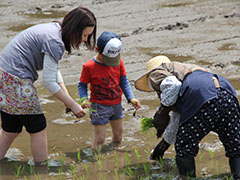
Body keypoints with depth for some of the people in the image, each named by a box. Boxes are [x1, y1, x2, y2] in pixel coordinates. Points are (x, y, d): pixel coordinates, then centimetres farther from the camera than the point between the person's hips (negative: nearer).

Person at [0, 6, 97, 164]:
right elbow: (49, 81, -18)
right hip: (15, 80, -10)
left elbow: (54, 70, 17)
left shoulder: (54, 30, 11)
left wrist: (68, 98, 10)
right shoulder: (55, 42, -20)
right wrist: (72, 105, -11)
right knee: (38, 128, 3)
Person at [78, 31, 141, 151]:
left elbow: (124, 82, 2)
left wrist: (131, 98, -10)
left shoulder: (118, 62, -6)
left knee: (118, 135, 18)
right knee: (100, 139, -7)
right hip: (100, 106, -5)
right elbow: (82, 85, -6)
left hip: (116, 104, 5)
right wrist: (84, 99, -24)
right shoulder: (89, 66, -17)